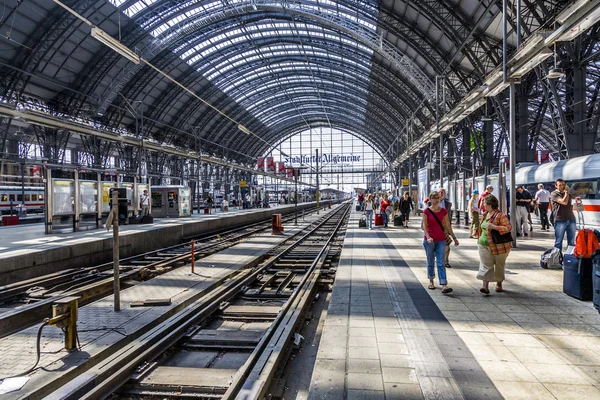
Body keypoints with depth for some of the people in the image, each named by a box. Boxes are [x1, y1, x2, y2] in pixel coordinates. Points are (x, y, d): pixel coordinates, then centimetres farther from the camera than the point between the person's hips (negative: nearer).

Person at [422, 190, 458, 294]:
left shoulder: (444, 211, 3)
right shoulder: (426, 211, -5)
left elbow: (447, 225, 9)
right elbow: (424, 226, -9)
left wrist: (454, 238, 11)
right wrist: (428, 237, -24)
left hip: (441, 240, 2)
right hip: (429, 240, -1)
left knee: (441, 263, -5)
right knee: (430, 262, 11)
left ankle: (444, 286, -12)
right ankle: (431, 281, 29)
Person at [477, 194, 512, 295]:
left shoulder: (500, 215, -16)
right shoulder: (486, 214, 10)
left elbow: (509, 227, -23)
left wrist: (494, 227, -29)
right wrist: (480, 238, 24)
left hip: (498, 245, -6)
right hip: (484, 245, 6)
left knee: (499, 266, 12)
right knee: (486, 265, -5)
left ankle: (499, 284, 32)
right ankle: (485, 287, -11)